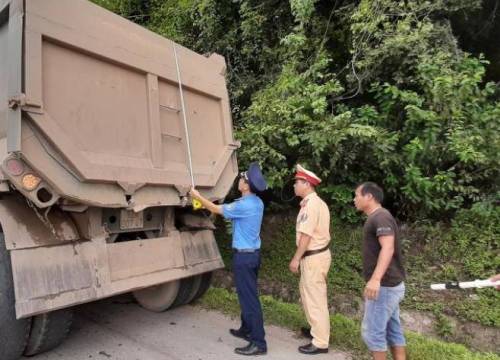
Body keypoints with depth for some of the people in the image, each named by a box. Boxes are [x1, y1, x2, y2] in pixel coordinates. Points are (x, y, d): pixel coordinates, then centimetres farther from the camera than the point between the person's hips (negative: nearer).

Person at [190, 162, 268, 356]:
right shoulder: (257, 203, 5)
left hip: (244, 255, -9)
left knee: (249, 298, -3)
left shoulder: (244, 205, -22)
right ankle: (246, 329, 35)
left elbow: (216, 209, -8)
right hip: (253, 253, 9)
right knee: (247, 294, 20)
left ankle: (259, 342, 4)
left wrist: (197, 196, 5)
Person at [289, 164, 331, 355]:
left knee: (315, 299, 0)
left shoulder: (310, 204, -19)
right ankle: (317, 329, 38)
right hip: (317, 253, 10)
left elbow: (306, 235, -22)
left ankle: (320, 343, 11)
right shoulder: (316, 202, 13)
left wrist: (296, 259, -16)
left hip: (313, 257, -10)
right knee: (309, 294, 23)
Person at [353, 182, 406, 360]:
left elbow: (388, 248, -29)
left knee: (372, 331, -1)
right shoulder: (377, 218, 15)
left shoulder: (380, 217, -17)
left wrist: (376, 279, -39)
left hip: (384, 286, -10)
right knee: (393, 330, 15)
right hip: (390, 284, 10)